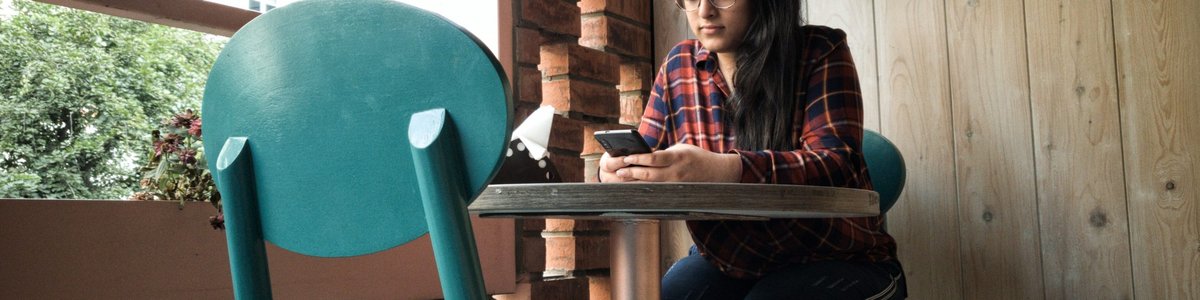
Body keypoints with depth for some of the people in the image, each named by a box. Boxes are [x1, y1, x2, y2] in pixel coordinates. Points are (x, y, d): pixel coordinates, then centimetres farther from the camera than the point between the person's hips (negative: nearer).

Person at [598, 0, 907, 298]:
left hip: (834, 262, -3)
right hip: (726, 260, 3)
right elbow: (646, 159, 3)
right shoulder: (679, 65, 1)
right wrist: (617, 169, -23)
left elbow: (837, 166, -24)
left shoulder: (820, 52, -11)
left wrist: (728, 170, -42)